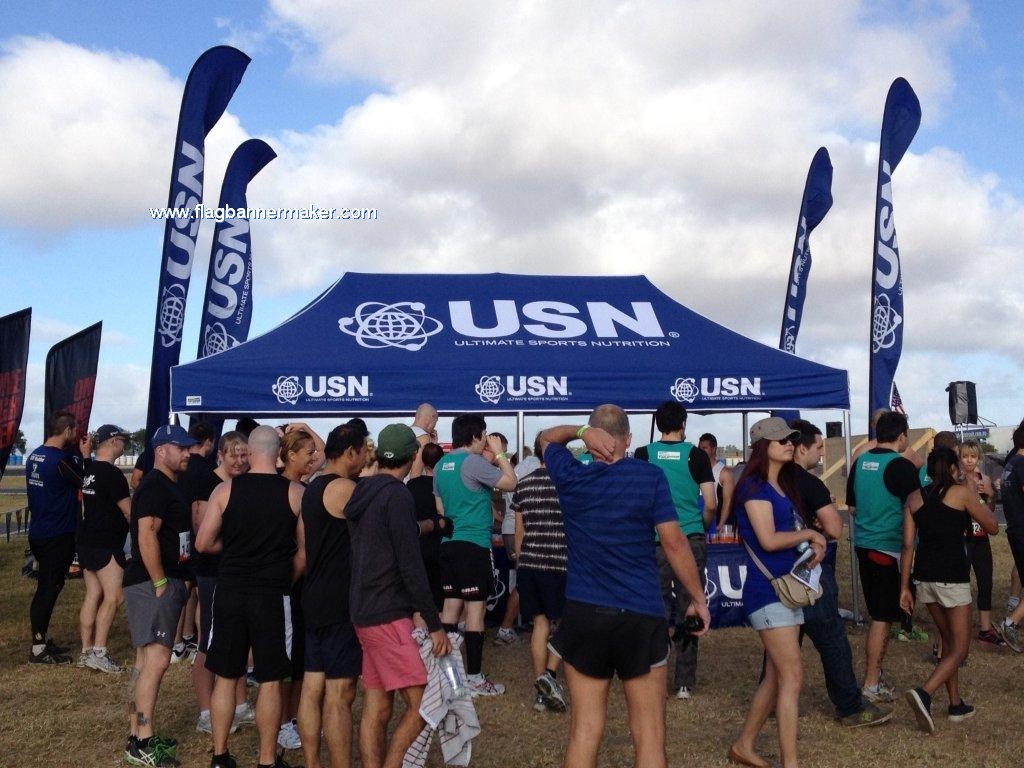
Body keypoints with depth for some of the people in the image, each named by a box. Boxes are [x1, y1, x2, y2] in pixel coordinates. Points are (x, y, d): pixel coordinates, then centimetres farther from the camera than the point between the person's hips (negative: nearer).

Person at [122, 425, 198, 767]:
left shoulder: (170, 486, 17)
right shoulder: (154, 486, -14)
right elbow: (146, 537, -22)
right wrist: (160, 583, -19)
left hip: (167, 583, 10)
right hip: (151, 585, -10)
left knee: (146, 661, 13)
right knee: (157, 660, -10)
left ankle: (138, 735, 20)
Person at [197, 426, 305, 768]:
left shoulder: (226, 489, -2)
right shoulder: (295, 493, -6)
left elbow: (204, 543, 0)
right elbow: (305, 552, -4)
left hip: (230, 594, 2)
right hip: (272, 597, -2)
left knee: (225, 677, 14)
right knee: (270, 681, 7)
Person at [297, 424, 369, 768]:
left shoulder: (312, 488, 13)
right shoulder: (344, 488, -15)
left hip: (315, 600, 9)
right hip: (340, 603, -9)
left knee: (313, 687, 11)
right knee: (339, 693, -5)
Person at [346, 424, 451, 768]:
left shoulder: (362, 492, 12)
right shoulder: (397, 495, -14)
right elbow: (410, 566, -17)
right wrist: (435, 625, -12)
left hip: (365, 612, 9)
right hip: (389, 615, -9)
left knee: (376, 709, 9)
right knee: (421, 704, -5)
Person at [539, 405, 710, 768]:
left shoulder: (569, 476, 1)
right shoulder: (650, 476, -5)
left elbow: (546, 437, 21)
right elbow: (673, 542, -6)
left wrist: (581, 431, 2)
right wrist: (698, 599, 3)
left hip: (583, 612, 2)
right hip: (641, 615, -2)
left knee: (585, 730, 8)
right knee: (649, 733, 6)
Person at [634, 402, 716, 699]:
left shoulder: (643, 455, 0)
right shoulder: (696, 455, -1)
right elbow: (711, 505, -1)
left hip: (655, 541, 0)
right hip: (691, 541, 0)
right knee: (688, 610, 6)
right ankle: (684, 683, 11)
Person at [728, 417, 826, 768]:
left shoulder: (783, 487, 15)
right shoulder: (755, 487, -12)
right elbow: (768, 539, -21)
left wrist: (814, 542, -3)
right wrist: (810, 534, -9)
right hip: (768, 591, -9)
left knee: (776, 676, 13)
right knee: (792, 676, -10)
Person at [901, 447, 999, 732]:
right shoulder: (961, 492, -6)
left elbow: (908, 545, 4)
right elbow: (993, 527, 5)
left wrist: (904, 587, 7)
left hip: (924, 576, 5)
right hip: (953, 577, -5)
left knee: (948, 641, 22)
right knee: (959, 649, 2)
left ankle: (956, 705, 27)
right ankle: (923, 693, -19)